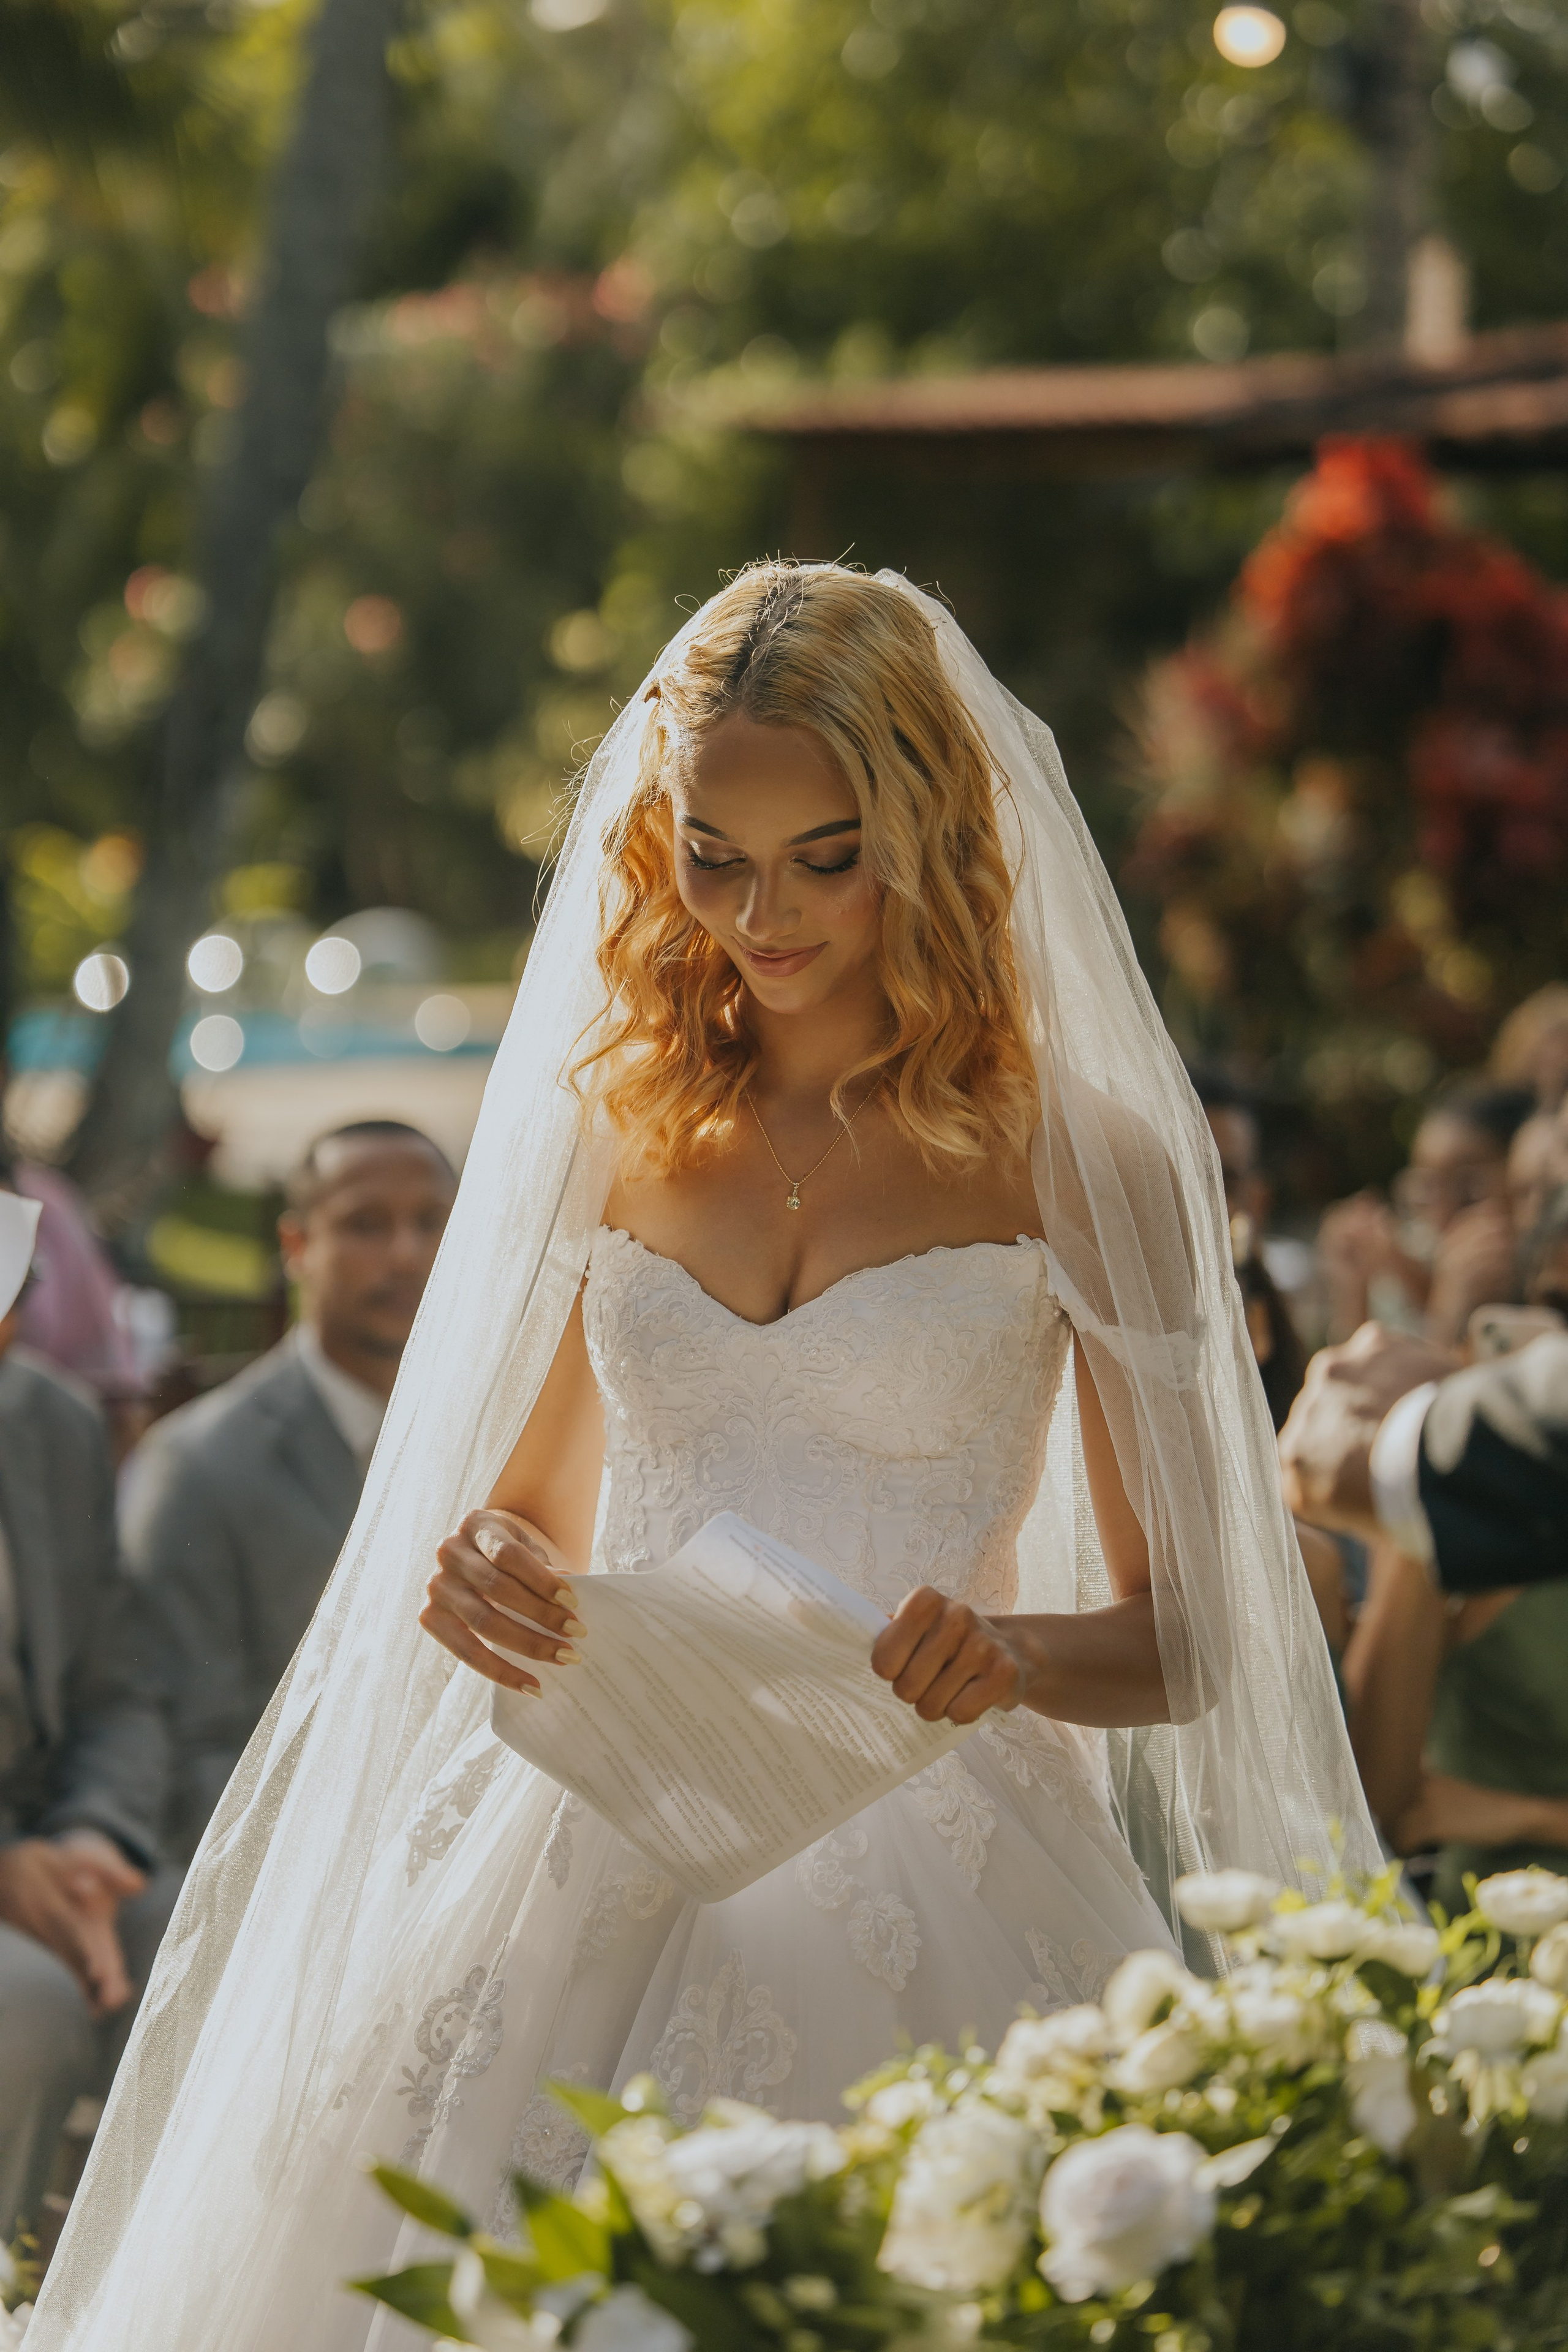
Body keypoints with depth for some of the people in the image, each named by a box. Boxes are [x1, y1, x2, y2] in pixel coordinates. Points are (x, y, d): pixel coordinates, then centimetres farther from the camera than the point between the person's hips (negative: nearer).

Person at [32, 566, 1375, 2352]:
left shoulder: (1077, 1161, 2)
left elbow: (1185, 1637, 4)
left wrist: (1015, 1651, -17)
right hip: (606, 1856, 3)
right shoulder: (620, 1127, 12)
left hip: (927, 1870, -2)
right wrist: (472, 1571, -3)